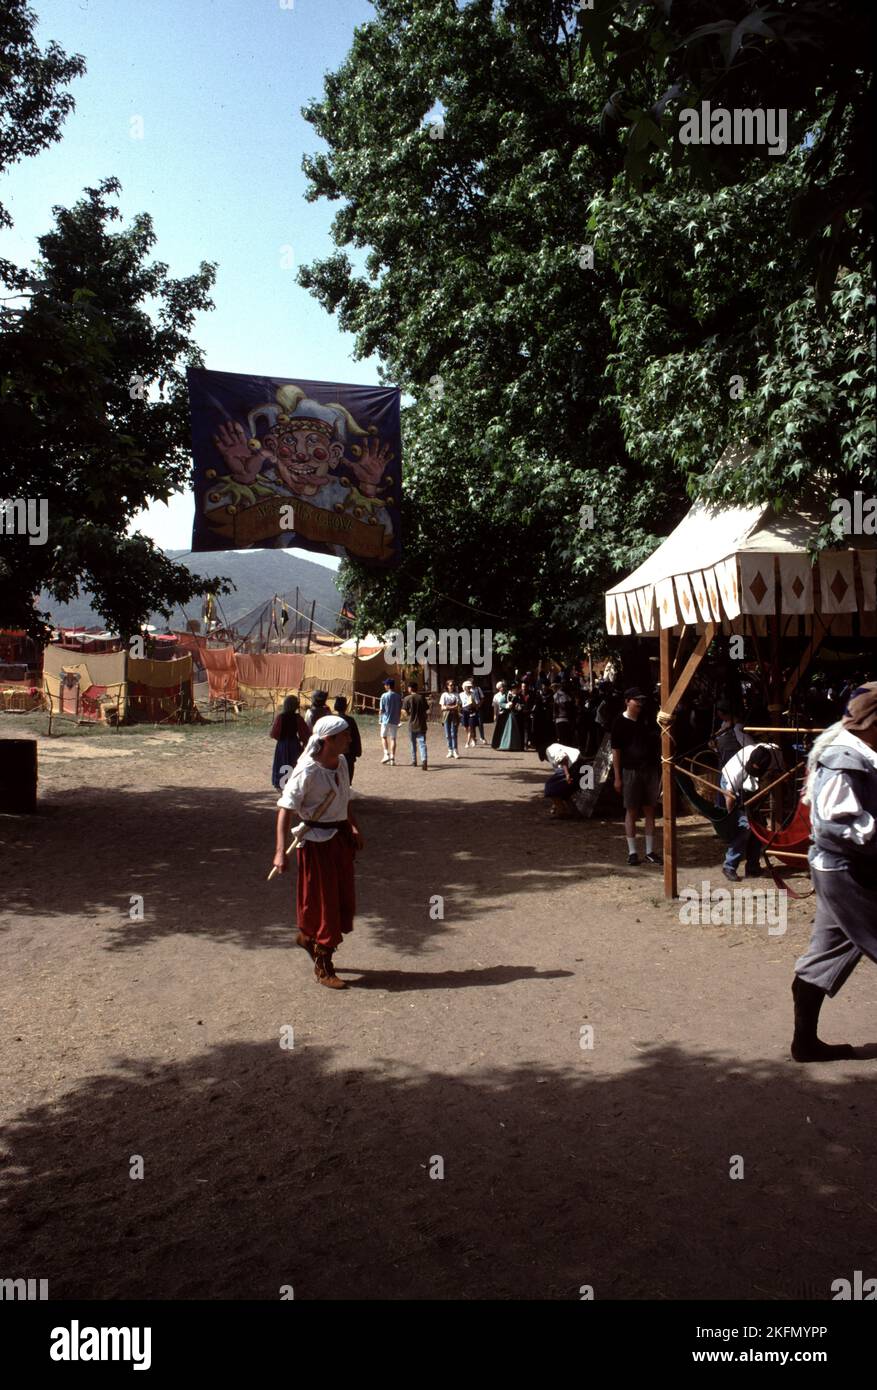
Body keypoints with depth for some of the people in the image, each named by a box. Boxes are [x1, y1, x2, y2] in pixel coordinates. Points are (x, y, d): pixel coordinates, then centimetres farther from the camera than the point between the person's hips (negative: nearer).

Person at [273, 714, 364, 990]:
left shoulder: (341, 763, 3)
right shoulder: (307, 771, -20)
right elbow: (285, 809, -21)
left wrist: (353, 828, 12)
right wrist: (280, 852, -26)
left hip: (340, 838, 7)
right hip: (316, 841, -7)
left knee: (344, 899, 14)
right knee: (323, 903, 3)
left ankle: (308, 937, 41)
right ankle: (322, 968, 19)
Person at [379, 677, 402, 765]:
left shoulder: (384, 696, -9)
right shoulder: (398, 697, 2)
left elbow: (381, 710, -7)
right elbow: (400, 710, 4)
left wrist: (380, 719, 7)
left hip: (386, 720, -3)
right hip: (395, 721, 3)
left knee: (384, 736, 14)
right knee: (393, 738, 6)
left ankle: (386, 754, 0)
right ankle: (392, 759, 2)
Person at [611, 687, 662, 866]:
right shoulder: (620, 723, -3)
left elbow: (655, 742, 17)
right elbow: (616, 751, -4)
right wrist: (617, 777, -8)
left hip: (650, 770, 4)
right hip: (630, 771, -4)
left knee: (650, 811, 7)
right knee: (631, 811, 2)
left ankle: (650, 851, 13)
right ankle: (632, 852, 8)